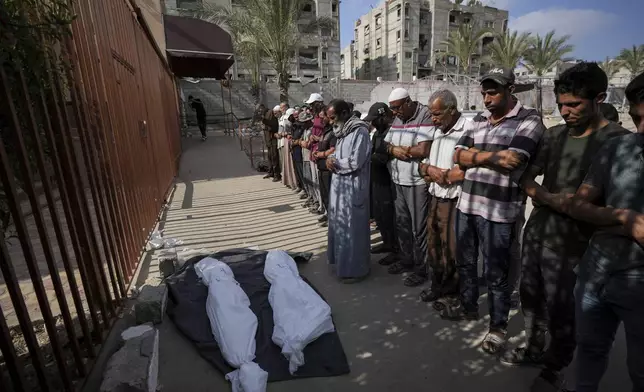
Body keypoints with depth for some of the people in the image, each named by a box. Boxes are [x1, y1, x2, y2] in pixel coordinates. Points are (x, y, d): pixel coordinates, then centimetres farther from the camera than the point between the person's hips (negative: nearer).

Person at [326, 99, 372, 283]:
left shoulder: (360, 131, -15)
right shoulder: (342, 132, 14)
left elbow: (355, 162, -22)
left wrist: (335, 162, -8)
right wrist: (332, 158, -3)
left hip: (352, 188, -9)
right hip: (340, 185, 9)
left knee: (352, 228, 0)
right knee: (339, 225, 17)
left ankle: (355, 268, 14)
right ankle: (340, 260, 33)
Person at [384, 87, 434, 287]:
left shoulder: (425, 117, -13)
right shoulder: (397, 119, 12)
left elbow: (423, 151, -23)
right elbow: (385, 146, 10)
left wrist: (397, 149, -9)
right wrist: (394, 150, -13)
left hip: (417, 183, -8)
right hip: (398, 181, 8)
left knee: (419, 228, 3)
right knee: (402, 224, 17)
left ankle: (422, 268, 18)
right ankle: (407, 259, 35)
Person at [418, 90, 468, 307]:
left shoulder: (468, 130, -16)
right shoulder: (437, 132, 11)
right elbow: (424, 165, 12)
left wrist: (436, 172, -14)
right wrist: (429, 169, -11)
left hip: (454, 202, -8)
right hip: (435, 199, 8)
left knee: (451, 249, 8)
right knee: (434, 246, 18)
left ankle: (452, 292, 28)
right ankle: (437, 286, 37)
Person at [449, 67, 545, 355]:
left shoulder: (529, 120, -6)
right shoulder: (477, 121, 13)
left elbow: (512, 160, -19)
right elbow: (458, 156, 2)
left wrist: (476, 154, -5)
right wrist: (494, 156, -13)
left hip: (498, 211, -6)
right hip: (465, 204, 6)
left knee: (496, 274, 7)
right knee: (464, 263, 20)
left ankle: (498, 327, 27)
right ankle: (468, 306, 42)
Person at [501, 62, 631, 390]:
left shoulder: (619, 140, -10)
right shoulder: (554, 135, 7)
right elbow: (526, 178, 8)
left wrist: (549, 199, -14)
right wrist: (548, 198, -10)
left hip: (570, 245, -5)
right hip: (535, 233, 6)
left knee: (561, 312, 9)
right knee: (530, 295, 18)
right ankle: (533, 349, 41)